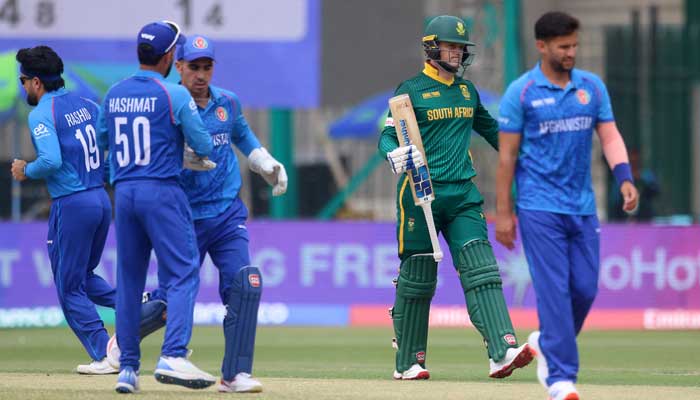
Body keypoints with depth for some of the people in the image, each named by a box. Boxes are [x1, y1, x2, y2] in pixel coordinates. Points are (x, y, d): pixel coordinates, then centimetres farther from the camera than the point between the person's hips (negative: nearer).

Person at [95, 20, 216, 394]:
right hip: (162, 191, -6)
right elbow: (204, 146, -6)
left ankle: (127, 367, 10)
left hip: (123, 193, 6)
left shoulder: (114, 94, 8)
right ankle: (172, 356, -20)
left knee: (128, 279, 10)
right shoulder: (175, 95, -8)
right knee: (182, 274, -5)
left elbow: (101, 141, 20)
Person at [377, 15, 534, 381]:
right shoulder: (411, 90, -2)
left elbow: (488, 127, 30)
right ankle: (407, 363, 13)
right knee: (417, 278, 2)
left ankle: (502, 353, -22)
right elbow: (388, 136, -7)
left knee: (480, 270, -10)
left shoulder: (467, 90, 16)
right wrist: (398, 157, -29)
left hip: (463, 194, 4)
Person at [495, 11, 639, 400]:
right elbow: (507, 155, -3)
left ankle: (546, 343, 30)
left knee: (585, 288, 4)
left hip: (582, 206, 5)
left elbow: (609, 135, 3)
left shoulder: (593, 87, 8)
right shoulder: (521, 92, -4)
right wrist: (503, 212, -5)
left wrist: (624, 178, -15)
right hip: (540, 207, -5)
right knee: (554, 289, -10)